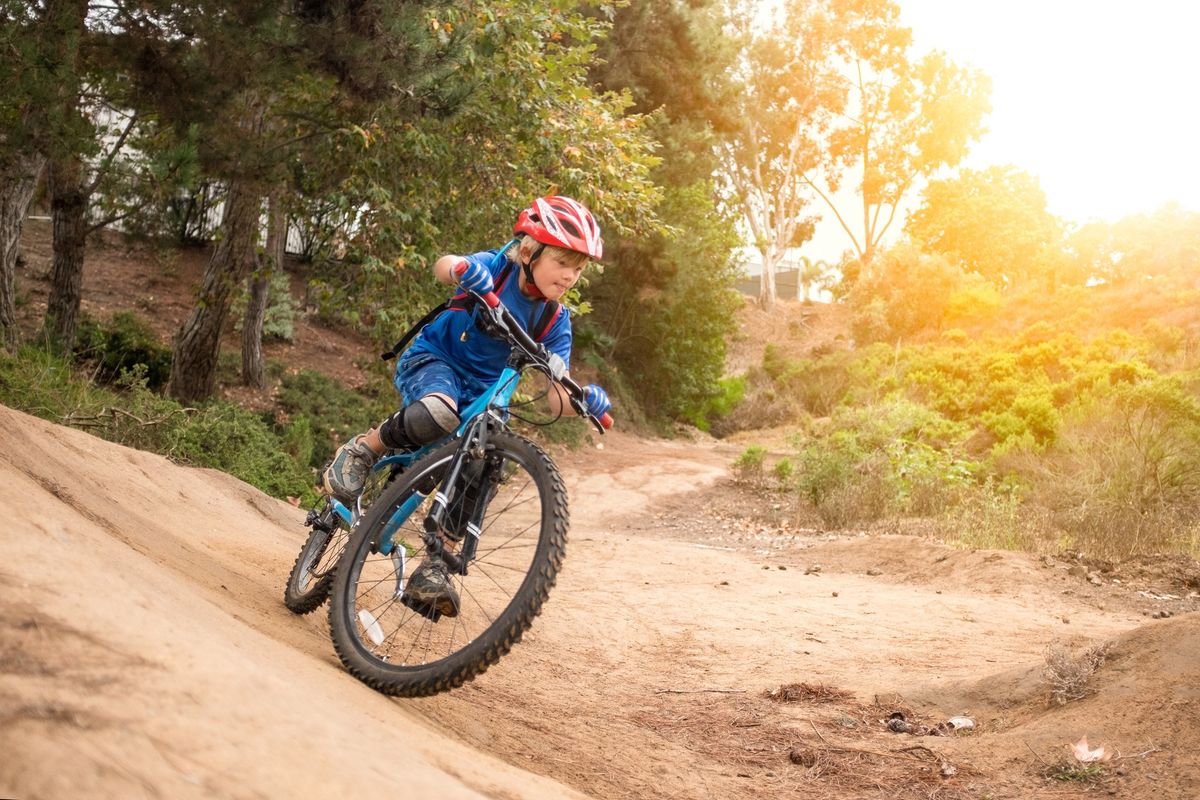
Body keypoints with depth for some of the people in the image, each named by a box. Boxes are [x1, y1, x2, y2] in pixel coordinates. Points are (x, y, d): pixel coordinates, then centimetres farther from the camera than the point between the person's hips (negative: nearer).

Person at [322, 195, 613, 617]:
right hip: (434, 360, -4)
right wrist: (463, 269, -59)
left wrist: (585, 400, -36)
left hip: (482, 393, 5)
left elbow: (557, 400, -12)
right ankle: (362, 449, -11)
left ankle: (432, 570, -1)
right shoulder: (498, 266, -14)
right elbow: (442, 266, -35)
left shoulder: (555, 322, -6)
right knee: (437, 416, -38)